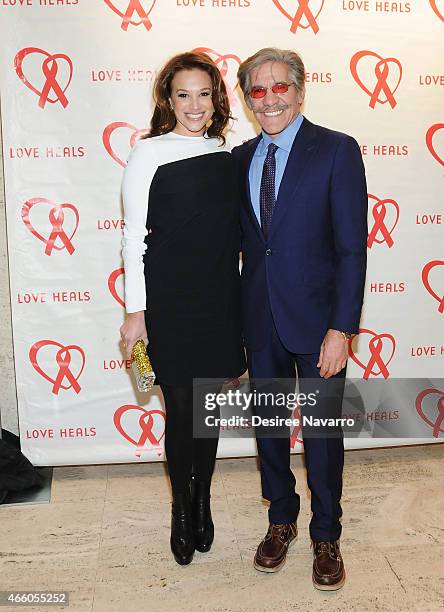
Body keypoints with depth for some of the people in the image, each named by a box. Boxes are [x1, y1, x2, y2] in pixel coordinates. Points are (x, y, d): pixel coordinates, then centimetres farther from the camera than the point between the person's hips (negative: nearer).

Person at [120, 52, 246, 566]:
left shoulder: (228, 155, 8)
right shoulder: (148, 153, -5)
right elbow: (134, 237, -6)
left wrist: (242, 299, 13)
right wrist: (135, 311, -9)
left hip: (221, 300, 4)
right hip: (170, 301, -4)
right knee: (180, 410, 4)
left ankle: (202, 502, 33)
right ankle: (182, 510, 27)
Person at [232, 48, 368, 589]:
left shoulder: (337, 150, -7)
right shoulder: (241, 158, 7)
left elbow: (352, 247, -11)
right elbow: (241, 239, 10)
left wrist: (341, 327, -16)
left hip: (316, 320, -4)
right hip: (259, 320, 4)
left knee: (322, 434, 9)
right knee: (268, 429, 16)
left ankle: (326, 536, 31)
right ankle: (281, 520, 39)